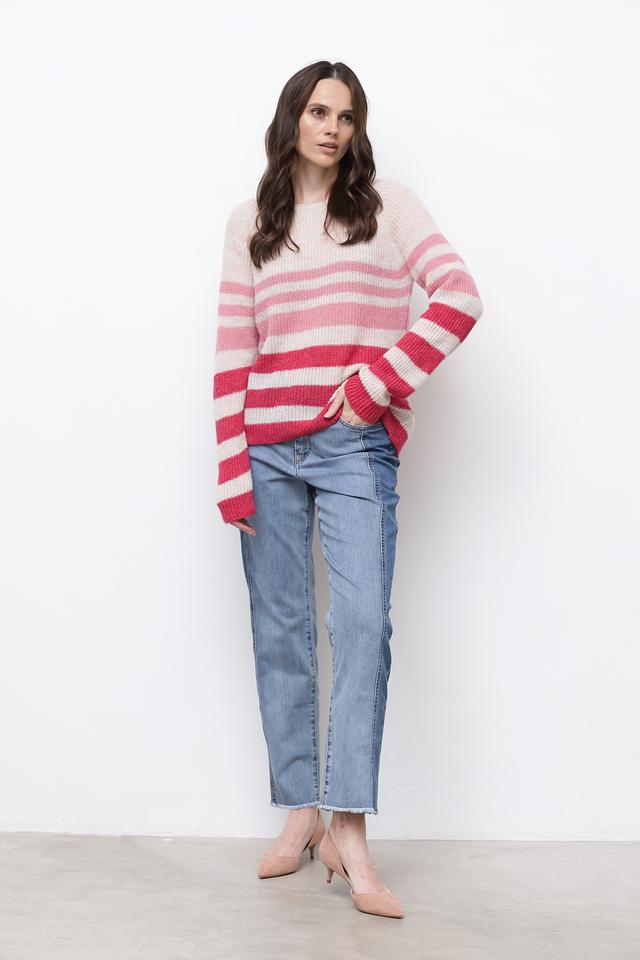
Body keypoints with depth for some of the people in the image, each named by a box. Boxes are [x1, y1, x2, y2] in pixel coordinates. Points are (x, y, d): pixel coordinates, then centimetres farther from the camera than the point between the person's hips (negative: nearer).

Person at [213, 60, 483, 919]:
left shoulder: (390, 205, 8)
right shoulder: (250, 222, 13)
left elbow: (460, 297, -4)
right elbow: (232, 351, 6)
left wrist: (377, 385, -11)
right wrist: (232, 471, -2)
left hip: (356, 446, -2)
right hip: (267, 446, 3)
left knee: (361, 621, -13)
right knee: (279, 628, 3)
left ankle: (350, 833, -11)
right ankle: (301, 811, 12)